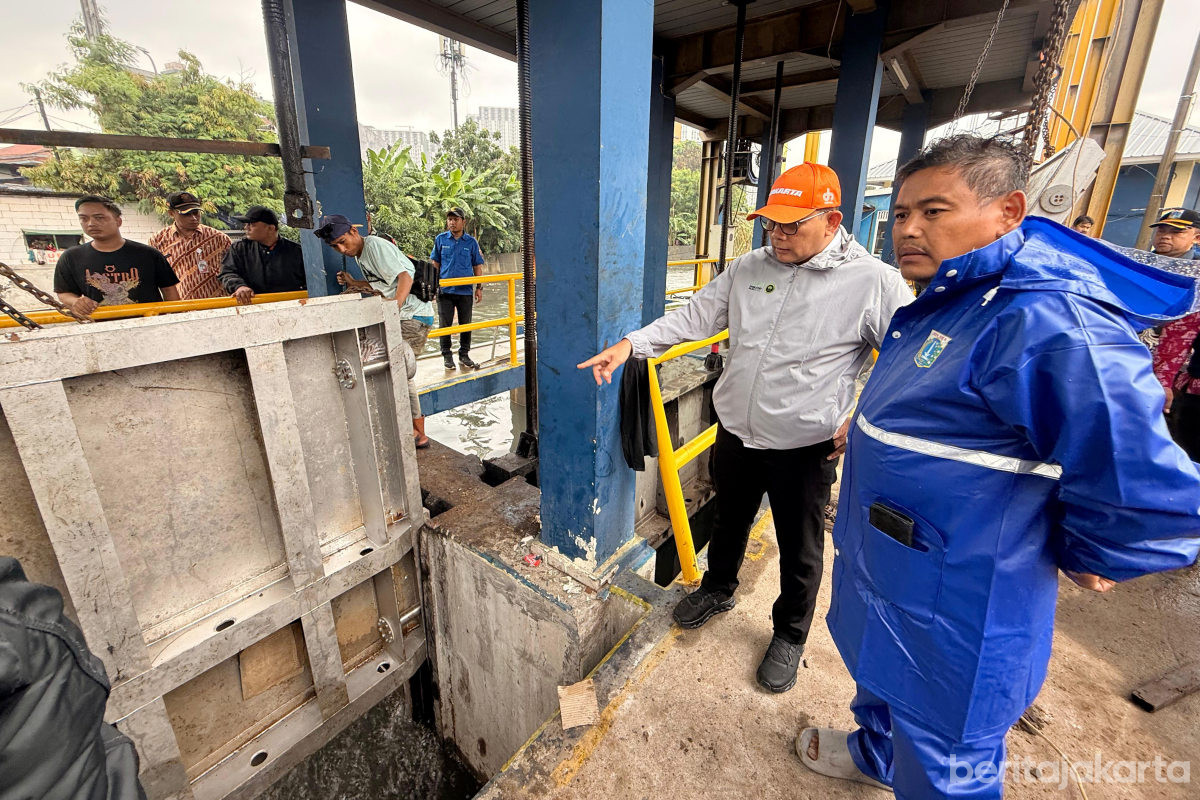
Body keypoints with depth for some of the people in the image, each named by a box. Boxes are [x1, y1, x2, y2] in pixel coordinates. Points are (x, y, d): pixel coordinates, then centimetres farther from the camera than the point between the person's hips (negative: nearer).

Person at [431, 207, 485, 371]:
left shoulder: (471, 242, 3)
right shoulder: (440, 239, 4)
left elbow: (477, 266, 7)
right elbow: (435, 263, 10)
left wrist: (479, 288, 3)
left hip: (465, 291, 0)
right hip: (445, 290, 0)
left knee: (465, 324, 8)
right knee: (445, 324, 4)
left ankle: (464, 355, 22)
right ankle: (447, 356, 17)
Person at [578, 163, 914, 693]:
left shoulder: (874, 282, -13)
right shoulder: (749, 267, 0)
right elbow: (695, 316, 2)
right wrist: (630, 344, -8)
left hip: (805, 449, -3)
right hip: (735, 433, 4)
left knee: (800, 551, 16)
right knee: (728, 522, 25)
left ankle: (789, 636, 43)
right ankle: (717, 590, 54)